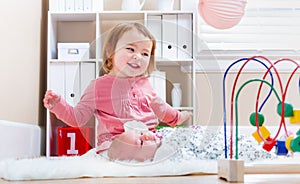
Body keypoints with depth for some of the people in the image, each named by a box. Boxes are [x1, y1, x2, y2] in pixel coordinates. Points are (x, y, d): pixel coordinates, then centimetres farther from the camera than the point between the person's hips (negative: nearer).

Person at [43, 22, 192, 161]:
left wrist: (176, 117, 48)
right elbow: (78, 117, 2)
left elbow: (157, 105, 38)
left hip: (148, 140, 6)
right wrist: (57, 105, -13)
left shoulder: (144, 83, 18)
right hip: (113, 142, -6)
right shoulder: (98, 86, 3)